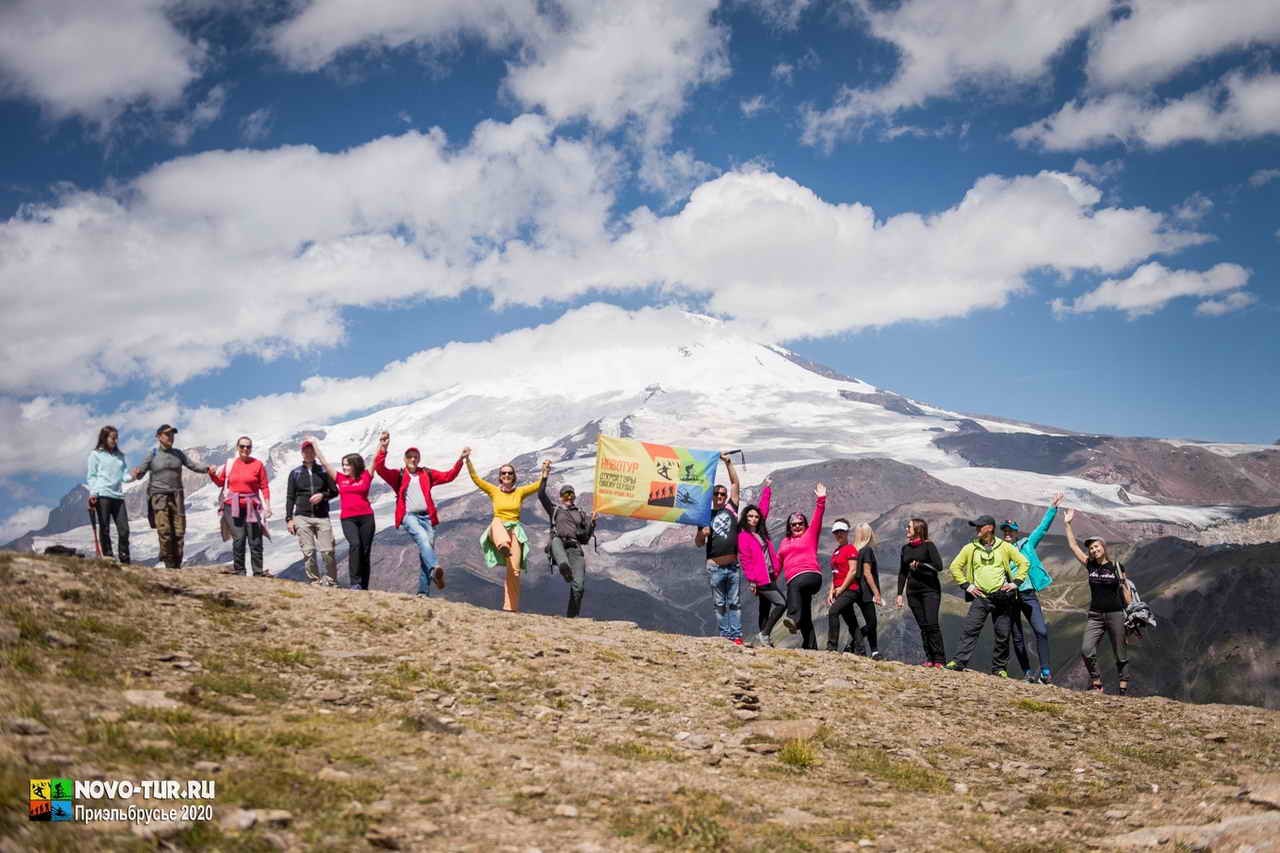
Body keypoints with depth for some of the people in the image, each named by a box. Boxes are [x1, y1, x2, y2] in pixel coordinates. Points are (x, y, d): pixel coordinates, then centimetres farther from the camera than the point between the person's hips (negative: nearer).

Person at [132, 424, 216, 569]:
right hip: (159, 495, -3)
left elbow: (193, 465, 12)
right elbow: (140, 473, 2)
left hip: (177, 496, 4)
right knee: (164, 530, -15)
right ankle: (169, 565, -10)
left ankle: (177, 565, 6)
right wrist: (136, 474, -22)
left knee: (179, 531, -2)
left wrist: (207, 469, -6)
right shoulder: (152, 454, 3)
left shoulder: (178, 454, 14)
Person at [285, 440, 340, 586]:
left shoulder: (324, 471, 10)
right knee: (308, 552, -4)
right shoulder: (295, 473, 12)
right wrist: (289, 519, 4)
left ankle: (331, 581, 4)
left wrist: (323, 495, -8)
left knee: (327, 551, -8)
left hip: (322, 517, -1)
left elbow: (334, 491, 12)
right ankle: (315, 581, 4)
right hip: (302, 518, 1)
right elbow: (290, 497, 11)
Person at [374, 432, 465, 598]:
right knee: (423, 537, -32)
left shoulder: (427, 474, 20)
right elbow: (380, 468, -3)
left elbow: (448, 476, 16)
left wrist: (460, 460, 6)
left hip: (427, 517, 4)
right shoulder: (398, 476, 12)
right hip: (409, 516, -4)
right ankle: (434, 569, -52)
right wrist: (383, 448, -16)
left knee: (427, 548, -3)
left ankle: (423, 592, 0)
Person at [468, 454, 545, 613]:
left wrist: (545, 471, -19)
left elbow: (539, 485, -2)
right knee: (496, 521, -38)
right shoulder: (493, 491, 7)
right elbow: (475, 478, -1)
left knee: (514, 571, -9)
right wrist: (467, 460, -12)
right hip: (498, 531, -1)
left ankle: (511, 608, -3)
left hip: (514, 532, 1)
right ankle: (503, 546, -69)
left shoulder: (520, 492, 9)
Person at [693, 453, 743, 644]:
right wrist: (702, 533, -12)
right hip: (715, 567, -1)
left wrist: (728, 463, -2)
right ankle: (725, 635, 7)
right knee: (720, 604, 4)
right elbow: (698, 543, 10)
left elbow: (735, 483, 5)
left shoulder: (730, 509, 9)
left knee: (735, 603, 3)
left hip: (733, 566, 1)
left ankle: (736, 636, 3)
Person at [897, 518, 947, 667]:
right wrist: (899, 594, 12)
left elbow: (939, 566, -13)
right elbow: (902, 573, 17)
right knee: (923, 626, 4)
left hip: (930, 589, -5)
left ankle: (940, 660, -10)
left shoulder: (928, 545, -3)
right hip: (913, 592, 5)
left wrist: (919, 565, -9)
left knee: (932, 624, -12)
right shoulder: (906, 548, 14)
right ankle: (929, 658, 7)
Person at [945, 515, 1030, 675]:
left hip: (1002, 597, 0)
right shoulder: (970, 548, 7)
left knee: (1002, 635, 3)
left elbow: (1024, 562, 7)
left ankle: (999, 668, 13)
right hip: (980, 597, 0)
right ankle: (960, 661, -14)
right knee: (970, 630, -12)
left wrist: (1016, 582, -2)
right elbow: (955, 566, 11)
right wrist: (966, 585, 2)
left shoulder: (1005, 547, 5)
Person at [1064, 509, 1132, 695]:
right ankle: (1096, 683, 4)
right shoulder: (1090, 565, 4)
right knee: (1086, 650, -12)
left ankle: (1123, 687, 15)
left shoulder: (1116, 566, -1)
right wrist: (1068, 524, 2)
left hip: (1115, 614, -2)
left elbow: (1125, 589, 5)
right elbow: (1072, 545, 4)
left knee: (1121, 654, 4)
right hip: (1095, 615, 2)